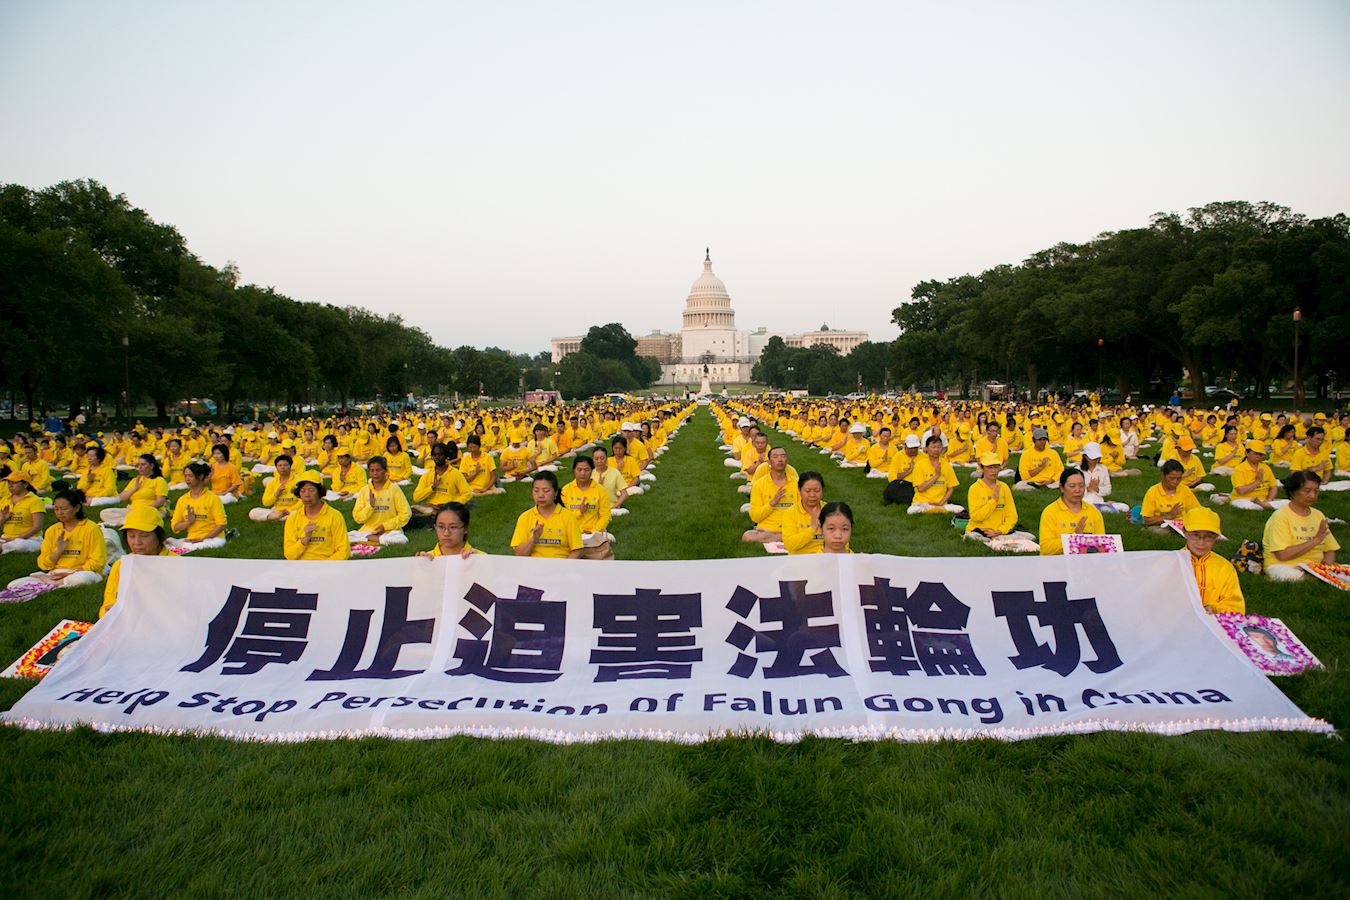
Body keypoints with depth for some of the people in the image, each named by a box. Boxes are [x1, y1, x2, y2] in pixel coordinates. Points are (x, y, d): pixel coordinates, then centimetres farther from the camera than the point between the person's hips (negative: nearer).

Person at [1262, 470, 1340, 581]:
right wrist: (1315, 540, -15)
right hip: (1283, 567, -5)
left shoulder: (1318, 515, 15)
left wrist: (1327, 562, -7)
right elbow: (1282, 555, -16)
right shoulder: (1280, 516, -7)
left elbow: (1330, 550, 17)